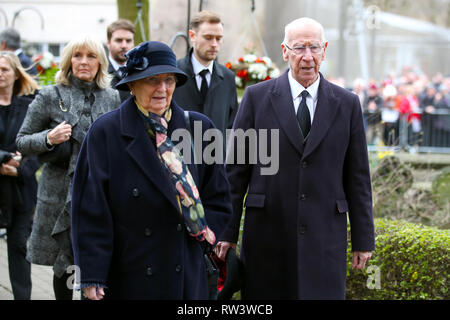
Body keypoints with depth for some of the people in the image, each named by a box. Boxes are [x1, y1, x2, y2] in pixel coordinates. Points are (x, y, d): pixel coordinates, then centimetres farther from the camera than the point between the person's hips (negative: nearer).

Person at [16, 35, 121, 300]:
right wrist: (49, 139, -15)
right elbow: (22, 141, 2)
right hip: (61, 195, -1)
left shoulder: (114, 99, 8)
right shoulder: (50, 97, 1)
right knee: (64, 265, 7)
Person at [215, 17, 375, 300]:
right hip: (267, 235, 0)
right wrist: (227, 232, -1)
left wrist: (363, 239, 6)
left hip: (324, 237, 1)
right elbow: (236, 169, 3)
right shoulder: (257, 97, 2)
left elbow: (358, 177, 8)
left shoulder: (347, 104, 6)